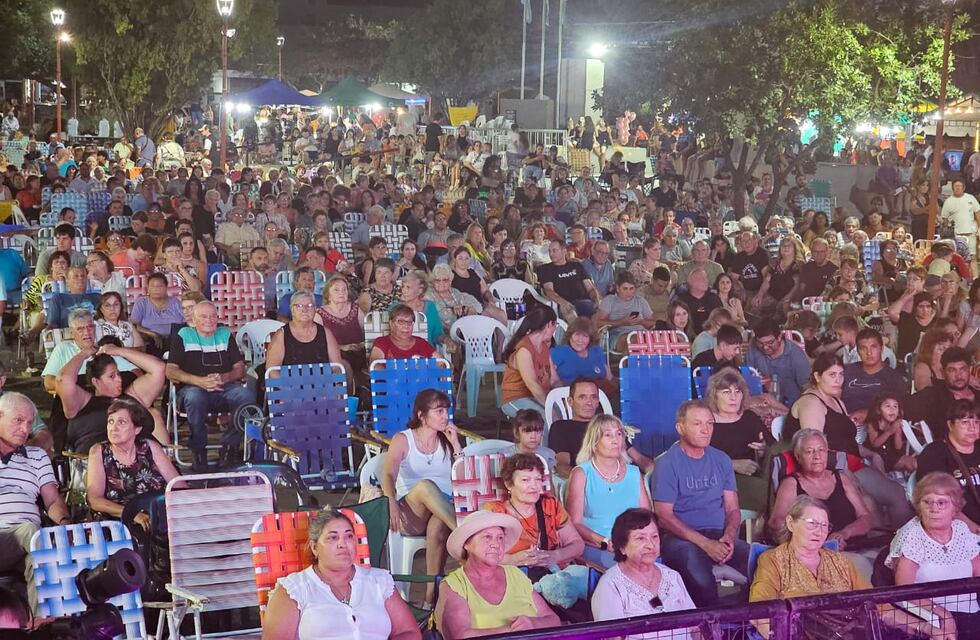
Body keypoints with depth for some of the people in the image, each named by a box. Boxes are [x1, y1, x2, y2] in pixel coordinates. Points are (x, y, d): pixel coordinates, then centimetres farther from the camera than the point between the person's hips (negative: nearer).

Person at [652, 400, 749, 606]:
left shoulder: (721, 460, 15)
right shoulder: (667, 463, -2)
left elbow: (732, 509, 15)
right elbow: (664, 516, -7)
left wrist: (729, 536, -8)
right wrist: (705, 543, -16)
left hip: (719, 535, 5)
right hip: (682, 538, -5)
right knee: (701, 581, -36)